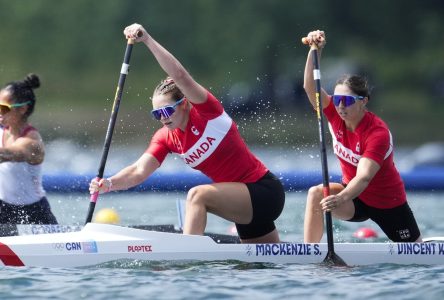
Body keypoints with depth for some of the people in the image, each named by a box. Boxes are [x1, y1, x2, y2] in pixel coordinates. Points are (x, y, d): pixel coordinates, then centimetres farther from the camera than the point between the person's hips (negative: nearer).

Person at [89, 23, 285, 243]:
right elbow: (139, 171, -11)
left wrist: (147, 40, -38)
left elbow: (180, 76, -33)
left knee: (197, 195, -30)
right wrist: (109, 184, -31)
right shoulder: (166, 138, 2)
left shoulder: (207, 111, -16)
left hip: (266, 192, -9)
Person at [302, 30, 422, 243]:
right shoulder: (336, 116, -13)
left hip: (388, 203, -4)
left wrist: (341, 199, -59)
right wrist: (315, 51, -37)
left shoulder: (378, 133, -30)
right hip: (353, 196, 4)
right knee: (316, 194, -26)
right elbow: (310, 87, -24)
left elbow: (364, 177, -41)